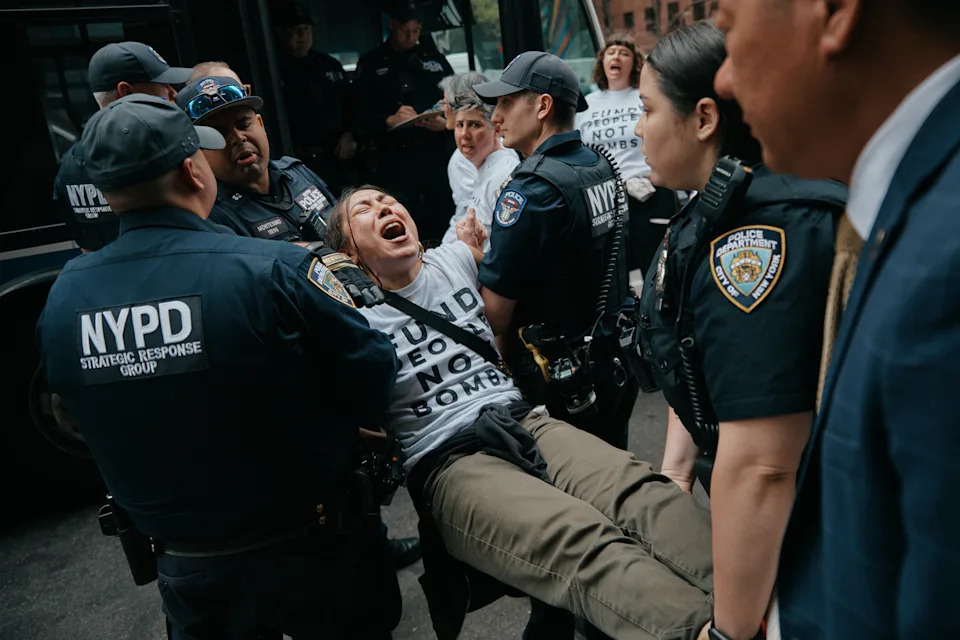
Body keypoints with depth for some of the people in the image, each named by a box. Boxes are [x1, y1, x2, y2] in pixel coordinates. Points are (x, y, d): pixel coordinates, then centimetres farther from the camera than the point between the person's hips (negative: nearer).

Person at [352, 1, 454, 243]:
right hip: (394, 160, -2)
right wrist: (389, 120, -17)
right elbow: (361, 114, 1)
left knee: (445, 221, 3)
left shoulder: (435, 59, 15)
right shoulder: (371, 64, 8)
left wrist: (446, 123, -8)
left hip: (437, 155, 2)